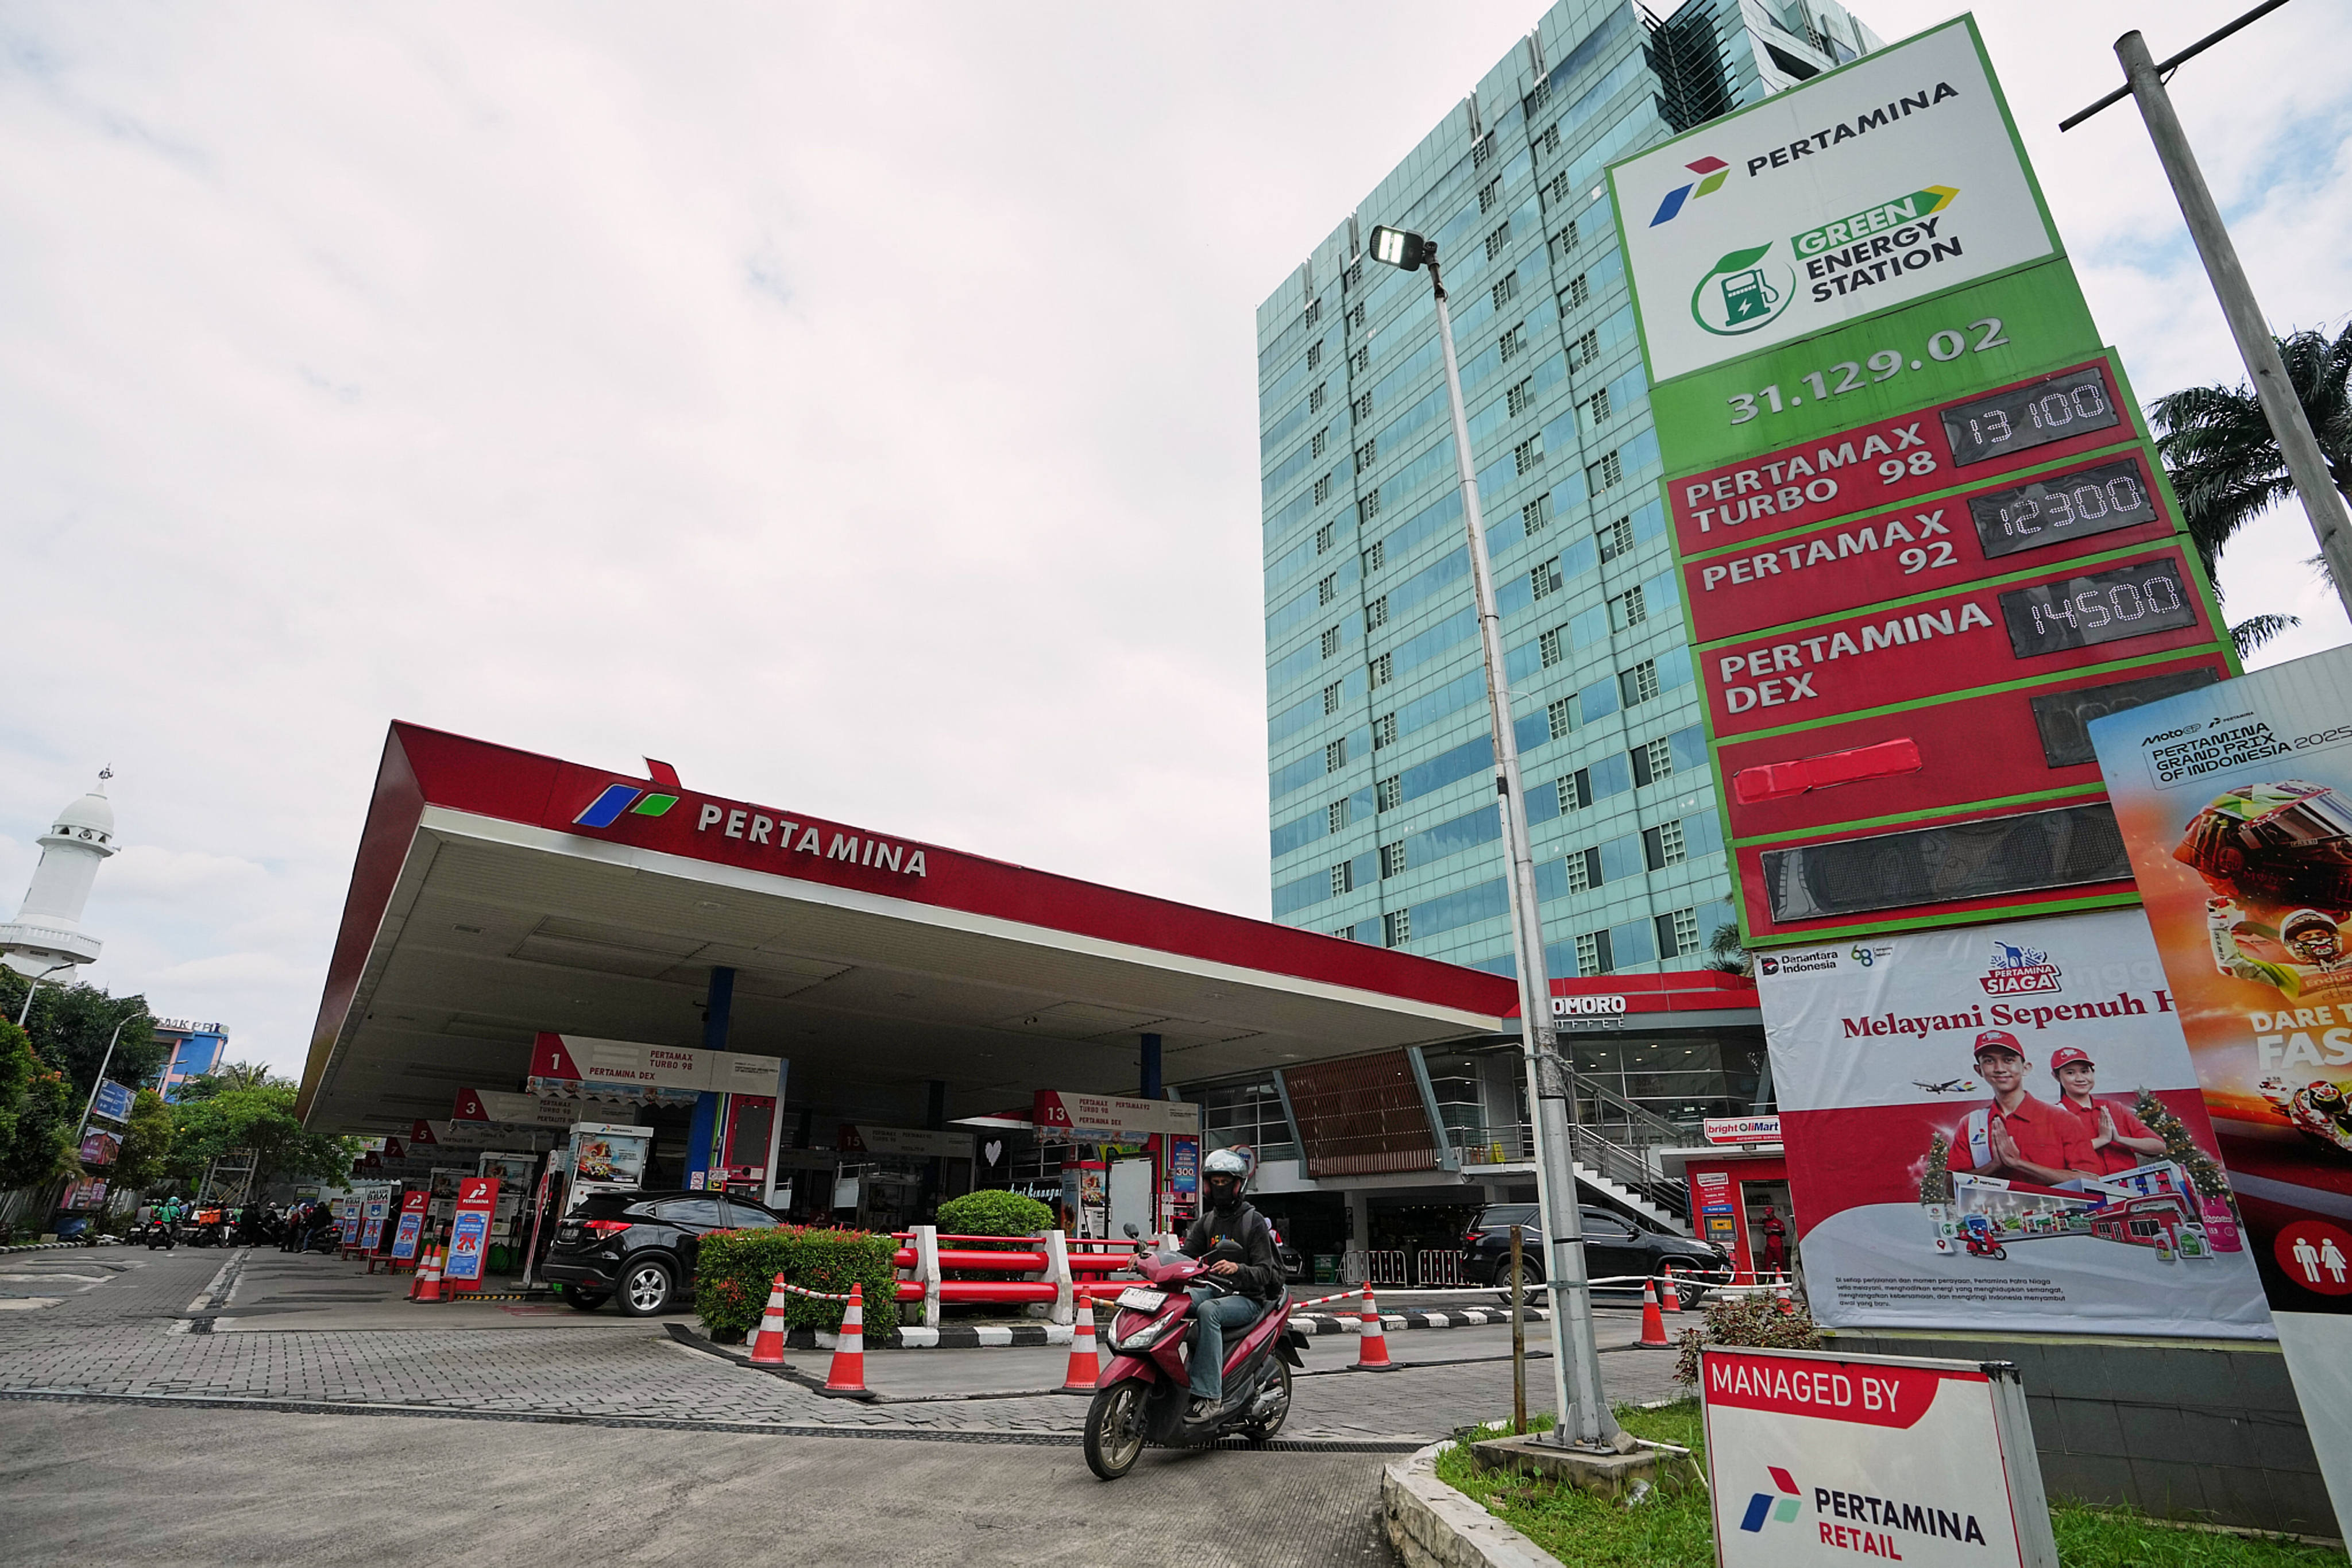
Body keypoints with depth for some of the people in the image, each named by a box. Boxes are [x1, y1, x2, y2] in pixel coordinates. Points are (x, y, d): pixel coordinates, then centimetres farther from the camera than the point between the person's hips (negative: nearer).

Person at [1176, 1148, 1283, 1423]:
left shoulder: (1254, 1221, -5)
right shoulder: (1206, 1221, 14)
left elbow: (1265, 1272, -11)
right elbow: (1185, 1254, 5)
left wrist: (1237, 1269, -32)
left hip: (1248, 1298, -6)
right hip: (1214, 1290, 6)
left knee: (1208, 1311, -35)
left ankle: (1208, 1395, -34)